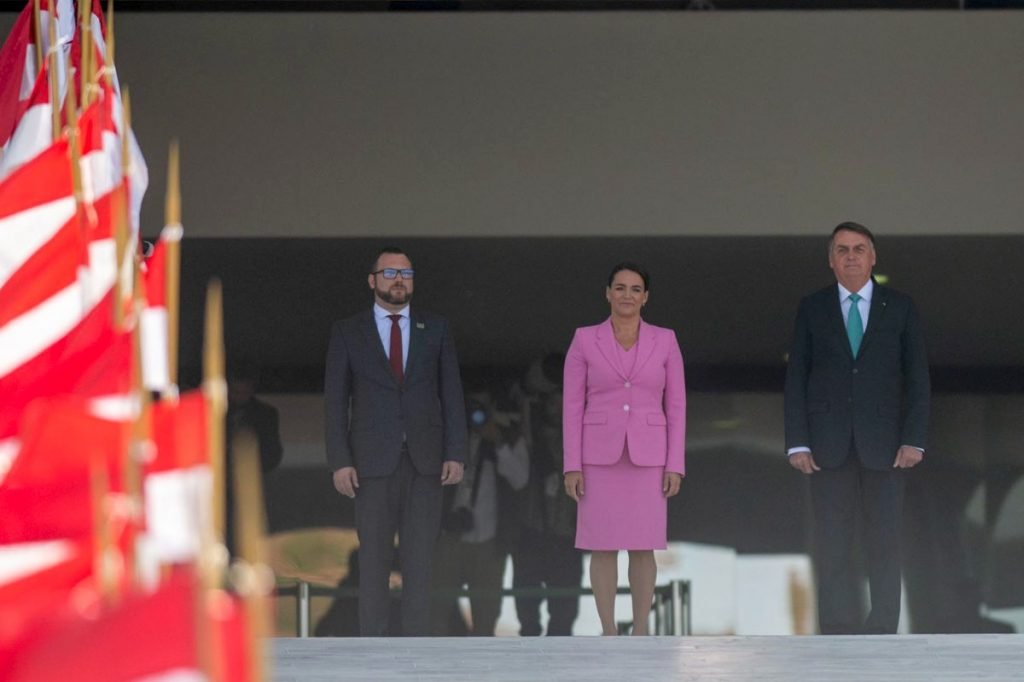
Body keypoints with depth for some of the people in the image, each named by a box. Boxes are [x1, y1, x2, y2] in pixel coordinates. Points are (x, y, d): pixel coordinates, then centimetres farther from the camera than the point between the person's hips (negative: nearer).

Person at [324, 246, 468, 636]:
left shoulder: (435, 330, 10)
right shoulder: (347, 332, 6)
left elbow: (452, 395, 7)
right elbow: (336, 401, 3)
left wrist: (455, 454, -2)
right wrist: (340, 461, -6)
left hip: (426, 459, 1)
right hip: (373, 460, -1)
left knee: (420, 556, 0)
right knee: (373, 556, -2)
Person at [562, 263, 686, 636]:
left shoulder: (665, 341, 2)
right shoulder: (585, 340, 0)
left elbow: (675, 406, 3)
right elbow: (573, 405, 0)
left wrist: (675, 465, -3)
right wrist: (572, 466, -6)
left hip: (647, 457, 0)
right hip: (601, 455, 0)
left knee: (642, 547, 1)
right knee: (603, 547, 0)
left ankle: (640, 637, 11)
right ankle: (609, 637, 9)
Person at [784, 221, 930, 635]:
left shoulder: (900, 307, 7)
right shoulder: (812, 308, 8)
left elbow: (917, 378, 4)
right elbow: (796, 379, 6)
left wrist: (914, 439, -6)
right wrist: (797, 443, -4)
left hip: (883, 443, 0)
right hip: (828, 443, 0)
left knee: (885, 543, -1)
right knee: (832, 546, -2)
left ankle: (883, 634, 2)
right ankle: (836, 639, 0)